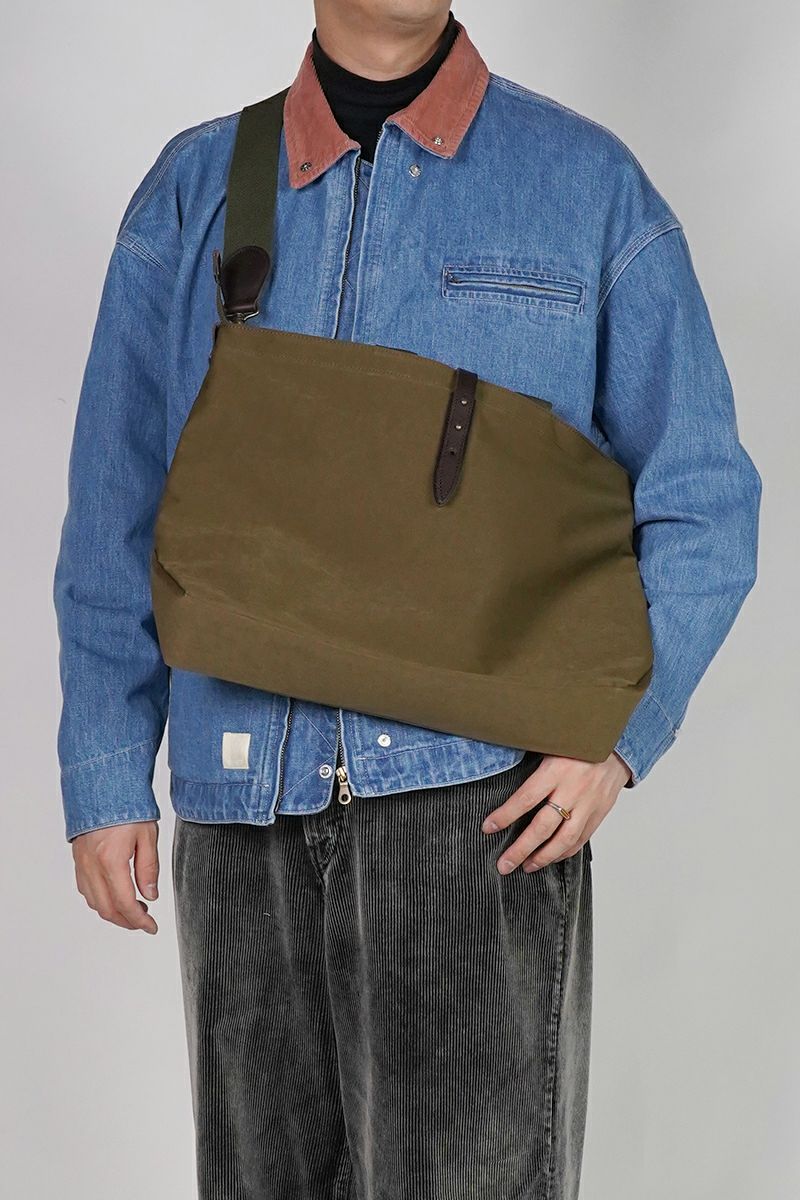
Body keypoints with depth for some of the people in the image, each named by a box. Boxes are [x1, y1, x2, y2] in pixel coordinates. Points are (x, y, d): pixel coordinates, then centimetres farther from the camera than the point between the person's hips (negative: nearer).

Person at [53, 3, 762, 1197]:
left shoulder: (592, 185, 5)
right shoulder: (193, 192, 10)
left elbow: (702, 501, 5)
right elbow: (117, 513, 11)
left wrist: (618, 737, -8)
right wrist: (105, 775, 5)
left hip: (478, 797, -2)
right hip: (244, 800, 3)